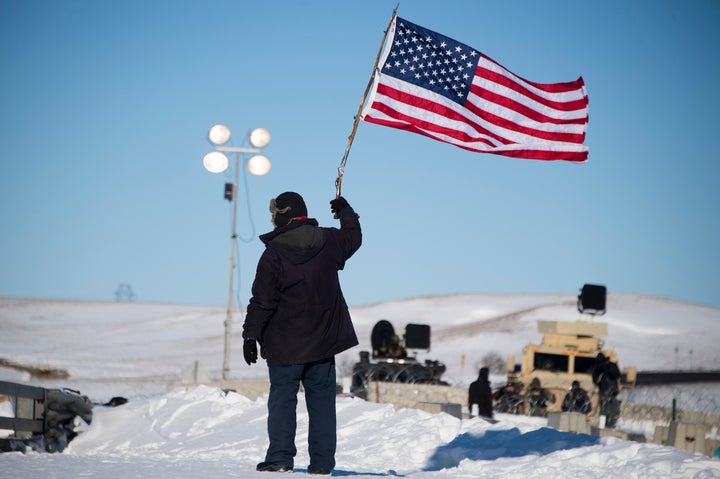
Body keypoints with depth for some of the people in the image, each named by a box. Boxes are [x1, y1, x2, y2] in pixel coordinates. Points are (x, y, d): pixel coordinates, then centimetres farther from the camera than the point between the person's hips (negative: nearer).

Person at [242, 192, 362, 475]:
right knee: (322, 399, 8)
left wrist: (250, 335, -8)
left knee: (282, 398, 4)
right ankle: (322, 462, 7)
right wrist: (346, 212, 41)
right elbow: (353, 238, 24)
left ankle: (280, 457, -3)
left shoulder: (274, 253, -14)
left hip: (286, 343, -4)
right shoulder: (328, 241, 0)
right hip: (324, 339, 4)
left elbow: (262, 300, -14)